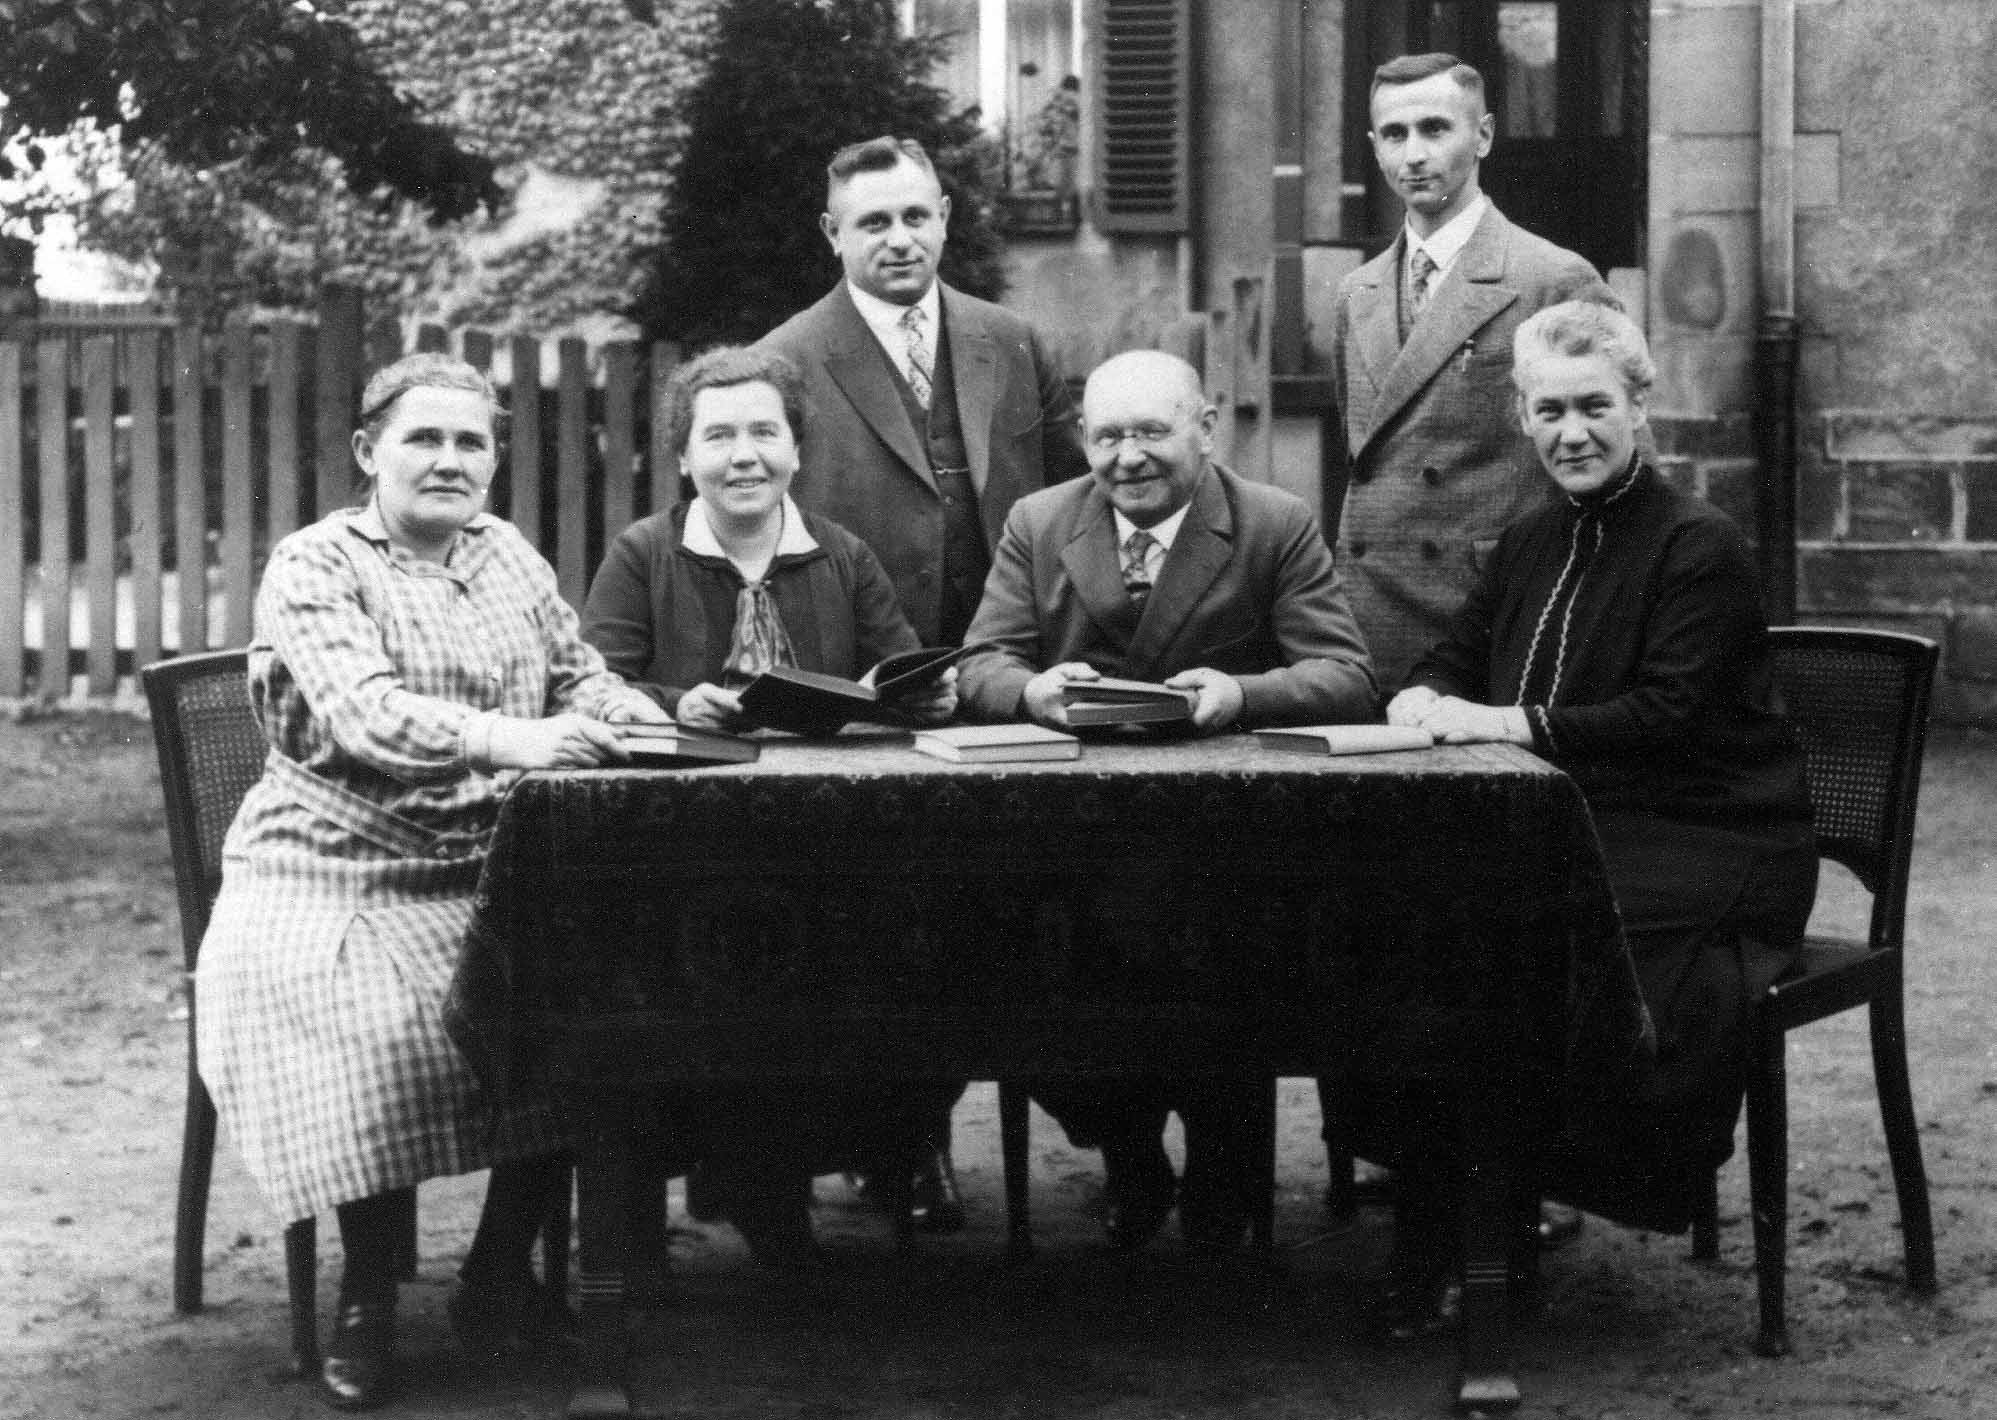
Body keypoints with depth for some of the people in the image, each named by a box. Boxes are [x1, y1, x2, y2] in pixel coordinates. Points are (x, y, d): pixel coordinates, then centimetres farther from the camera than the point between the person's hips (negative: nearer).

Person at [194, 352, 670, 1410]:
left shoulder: (510, 557, 16)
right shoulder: (314, 567, -4)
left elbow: (581, 679, 16)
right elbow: (362, 713, -20)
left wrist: (660, 723, -7)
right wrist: (507, 739, -35)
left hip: (493, 874, 5)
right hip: (338, 879, -5)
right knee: (371, 1027, -33)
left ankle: (499, 1276, -8)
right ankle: (367, 1301, -14)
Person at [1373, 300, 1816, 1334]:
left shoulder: (1700, 548, -8)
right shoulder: (1531, 545, 16)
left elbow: (1667, 715, -18)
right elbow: (1455, 656, 19)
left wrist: (1512, 722, -22)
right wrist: (1426, 699, -6)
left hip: (1704, 850, -7)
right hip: (1570, 836, 7)